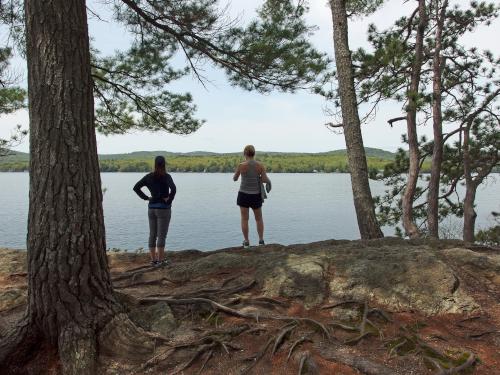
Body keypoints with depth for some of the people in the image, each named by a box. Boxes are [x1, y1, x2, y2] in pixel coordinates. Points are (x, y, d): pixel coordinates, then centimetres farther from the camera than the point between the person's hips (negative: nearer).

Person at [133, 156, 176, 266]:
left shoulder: (149, 176, 3)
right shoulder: (167, 177, -12)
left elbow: (136, 188, 3)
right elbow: (173, 189, -29)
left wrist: (146, 198, 4)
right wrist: (169, 200, -15)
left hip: (151, 208, 5)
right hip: (163, 209, -5)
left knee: (152, 235, 12)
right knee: (162, 235, 1)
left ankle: (153, 259, 18)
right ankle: (160, 260, 6)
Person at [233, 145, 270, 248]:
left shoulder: (241, 165, -10)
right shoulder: (260, 165, -6)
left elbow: (235, 178, 3)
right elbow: (265, 179, -13)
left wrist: (235, 177, 25)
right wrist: (269, 181, 9)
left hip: (244, 194, -2)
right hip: (256, 195, 2)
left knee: (244, 219, 8)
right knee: (259, 218, 18)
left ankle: (246, 241, 11)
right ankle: (261, 240, 16)